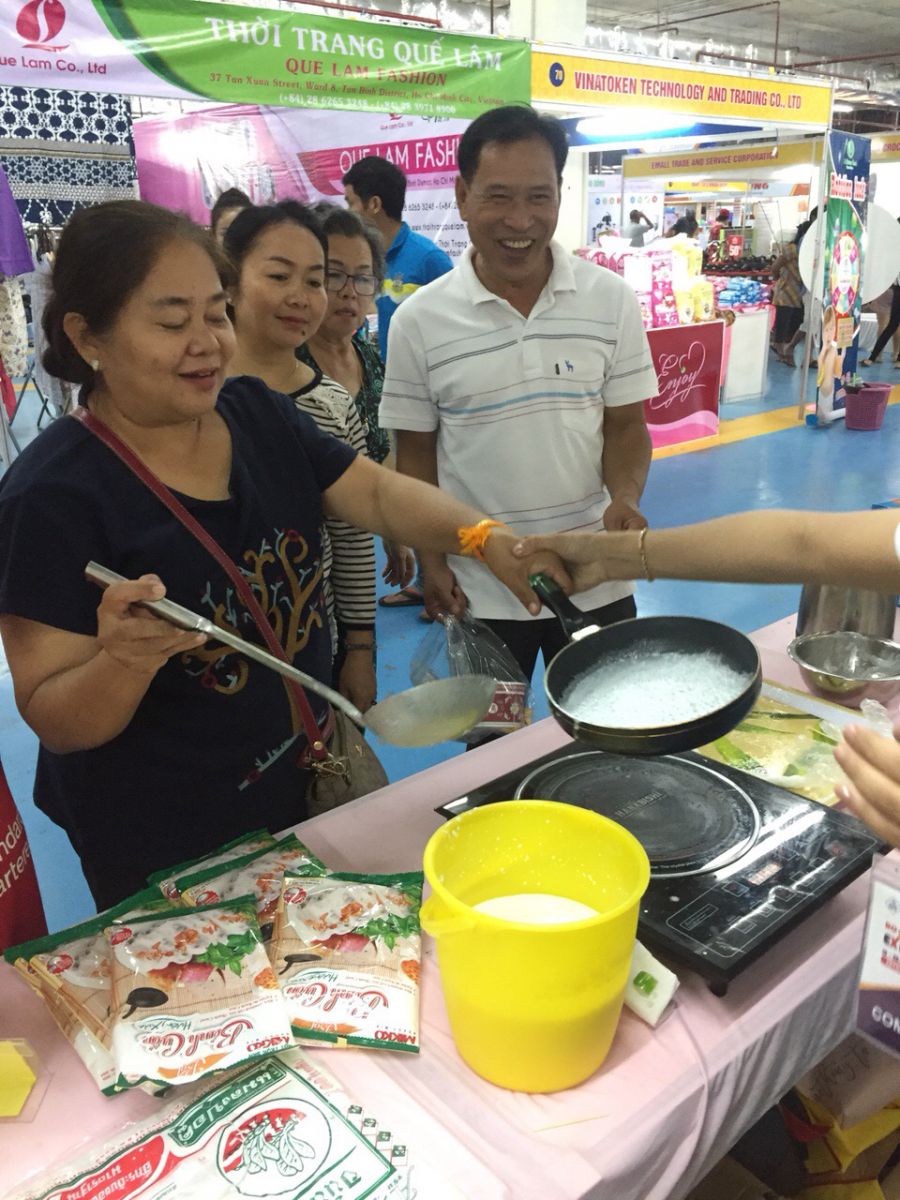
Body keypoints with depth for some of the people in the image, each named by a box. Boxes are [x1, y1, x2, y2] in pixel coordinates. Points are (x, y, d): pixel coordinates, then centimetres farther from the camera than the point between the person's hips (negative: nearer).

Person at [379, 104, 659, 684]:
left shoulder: (612, 299, -3)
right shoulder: (419, 321, -6)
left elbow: (624, 424, 2)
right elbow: (416, 454, 2)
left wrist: (626, 497, -18)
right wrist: (432, 563, -4)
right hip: (477, 592, 0)